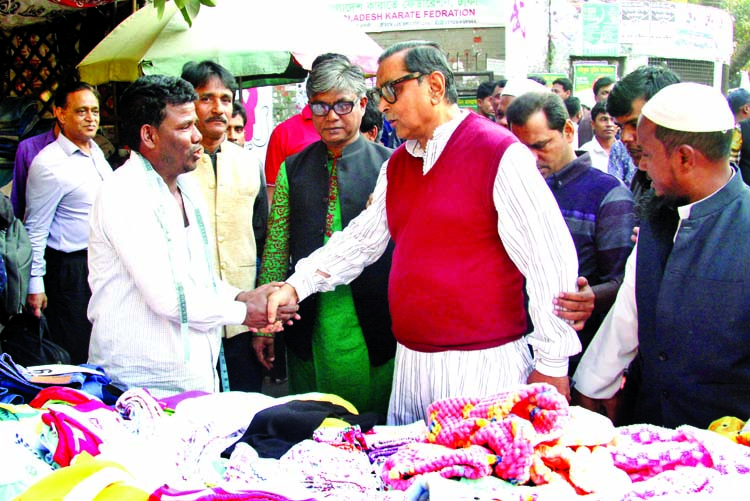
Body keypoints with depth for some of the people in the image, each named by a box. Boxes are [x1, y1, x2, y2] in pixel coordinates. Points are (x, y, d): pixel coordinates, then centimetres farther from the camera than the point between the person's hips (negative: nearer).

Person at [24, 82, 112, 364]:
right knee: (77, 358, 1)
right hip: (72, 270, -7)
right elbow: (36, 230, -11)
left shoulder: (96, 152, 11)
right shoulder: (48, 164, -13)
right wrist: (35, 284, -11)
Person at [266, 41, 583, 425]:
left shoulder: (499, 153, -11)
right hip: (411, 362, 7)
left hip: (484, 365, -7)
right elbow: (361, 239, 18)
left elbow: (550, 257, -12)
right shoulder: (397, 164, 12)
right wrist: (297, 286, 4)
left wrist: (552, 364, -11)